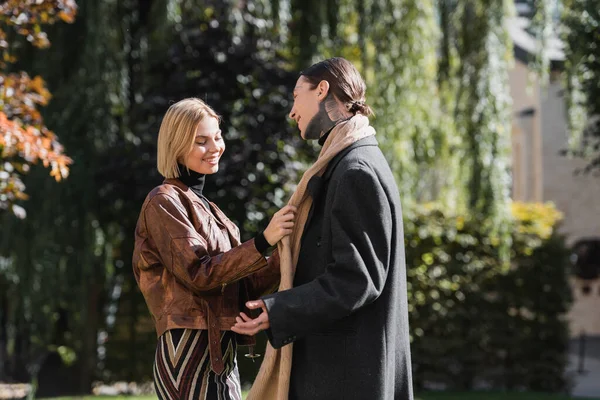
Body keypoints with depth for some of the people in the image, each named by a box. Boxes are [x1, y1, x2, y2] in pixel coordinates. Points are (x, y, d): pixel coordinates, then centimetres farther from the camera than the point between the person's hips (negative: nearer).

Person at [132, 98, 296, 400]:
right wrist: (262, 242, -23)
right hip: (190, 351, -9)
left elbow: (239, 288, 13)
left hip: (221, 354, 9)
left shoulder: (204, 207, 21)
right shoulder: (165, 202, -5)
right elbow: (198, 272, -17)